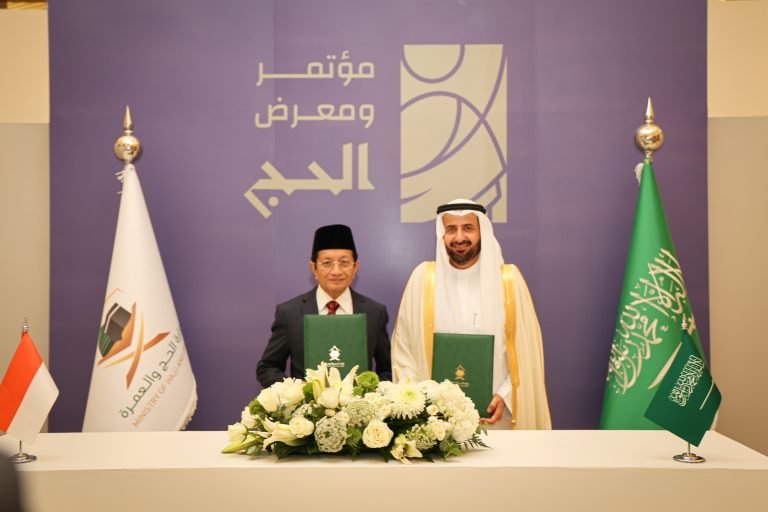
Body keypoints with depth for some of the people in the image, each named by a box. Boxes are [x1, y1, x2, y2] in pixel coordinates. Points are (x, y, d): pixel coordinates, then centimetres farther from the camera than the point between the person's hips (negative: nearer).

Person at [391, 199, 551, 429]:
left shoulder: (508, 280, -2)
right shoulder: (423, 278, -1)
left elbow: (527, 349, 1)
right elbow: (403, 348, 1)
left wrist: (505, 396, -10)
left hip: (494, 414, 0)